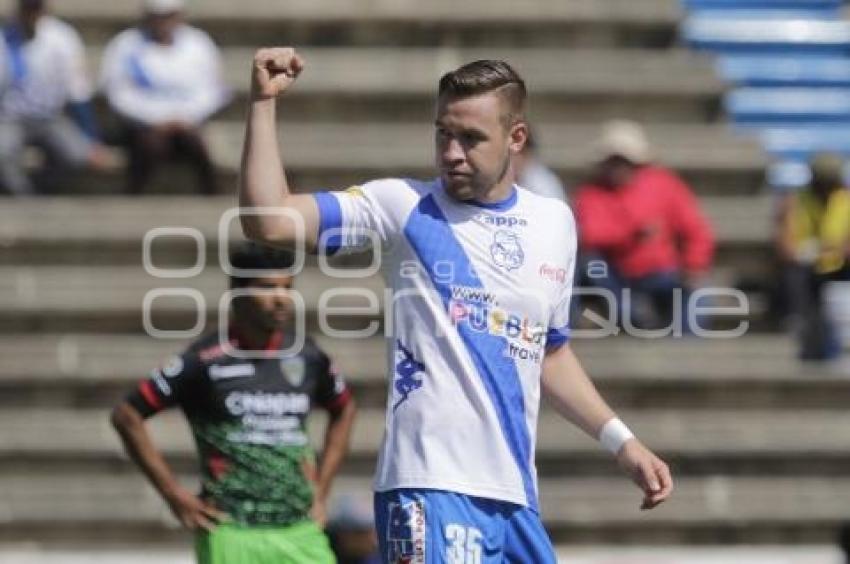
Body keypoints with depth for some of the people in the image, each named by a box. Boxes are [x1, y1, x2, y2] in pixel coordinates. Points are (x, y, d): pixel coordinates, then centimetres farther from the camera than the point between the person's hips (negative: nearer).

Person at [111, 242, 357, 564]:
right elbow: (127, 416, -3)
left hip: (300, 532, 4)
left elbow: (344, 410, 28)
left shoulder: (307, 358, 8)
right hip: (233, 534, -4)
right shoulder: (206, 361, -5)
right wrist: (175, 495, -5)